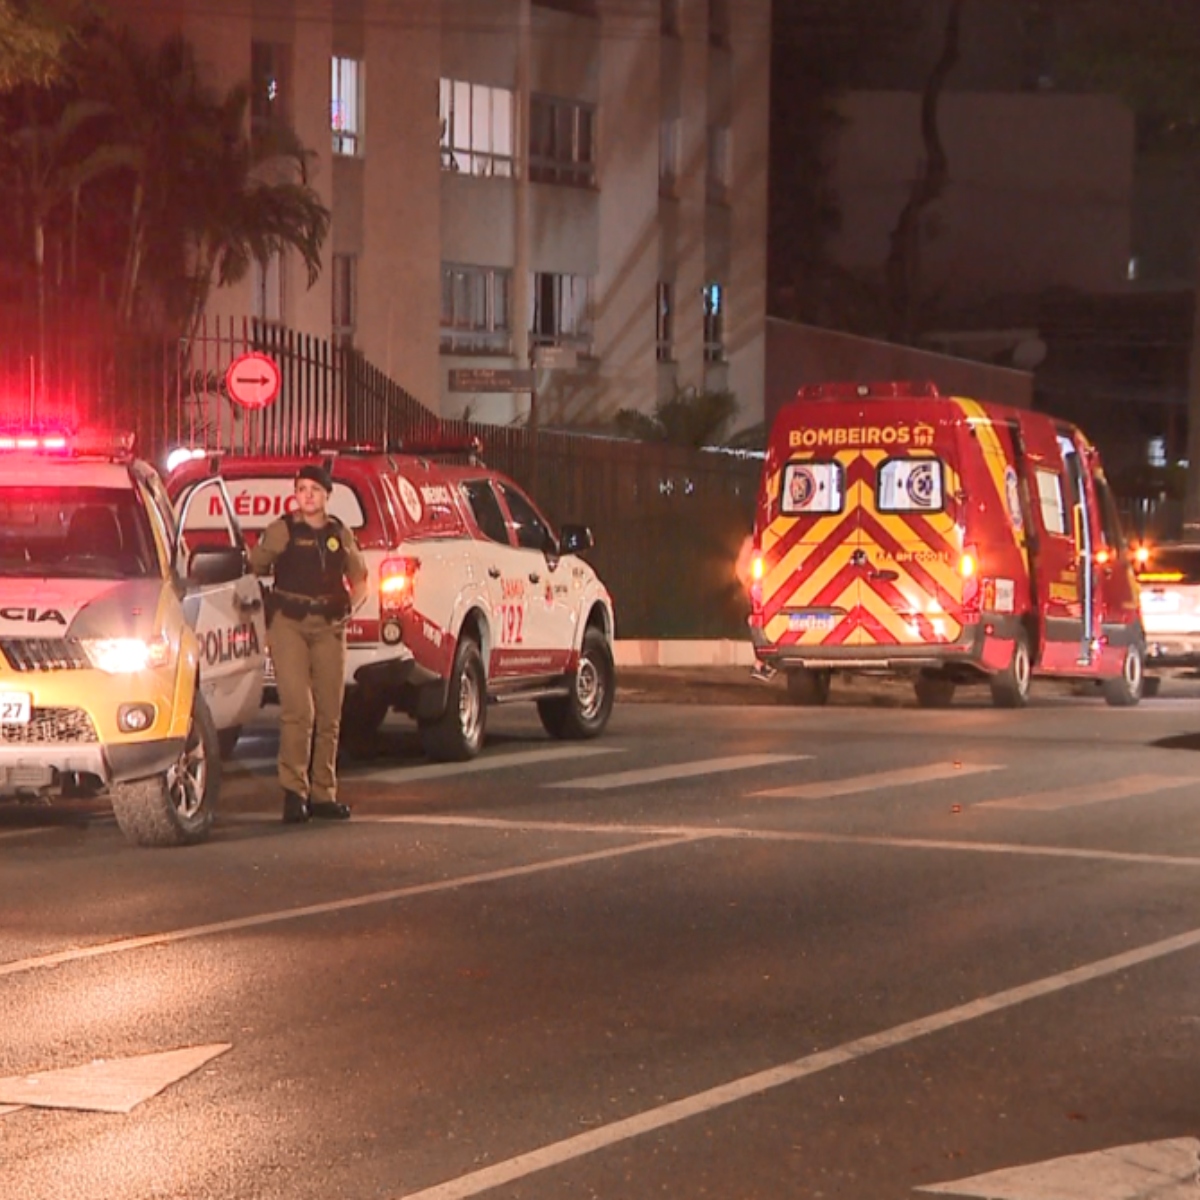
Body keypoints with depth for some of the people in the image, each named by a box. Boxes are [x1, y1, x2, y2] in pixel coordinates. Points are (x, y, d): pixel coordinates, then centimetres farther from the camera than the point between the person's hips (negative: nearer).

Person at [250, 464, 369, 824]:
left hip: (328, 626, 4)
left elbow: (359, 580, 23)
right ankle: (294, 792, -13)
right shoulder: (282, 531, 1)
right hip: (289, 622, -4)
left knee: (329, 713, 5)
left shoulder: (340, 534, 12)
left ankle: (323, 794, 12)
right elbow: (253, 569, 3)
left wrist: (350, 606, 7)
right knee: (298, 709, -15)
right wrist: (266, 605, -7)